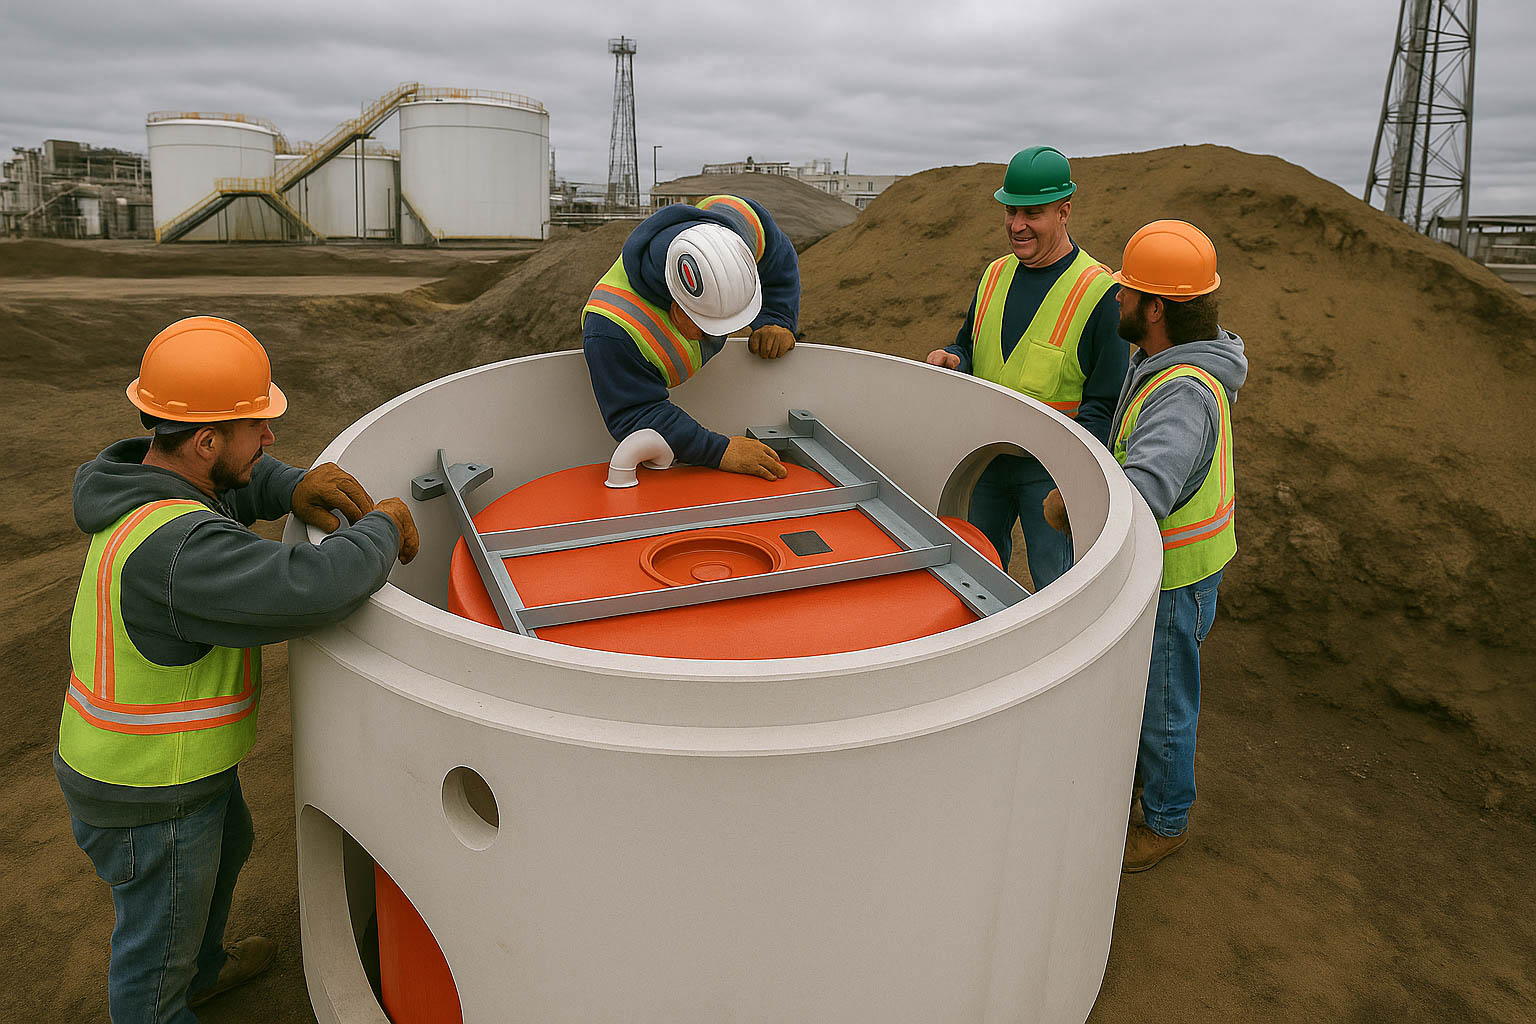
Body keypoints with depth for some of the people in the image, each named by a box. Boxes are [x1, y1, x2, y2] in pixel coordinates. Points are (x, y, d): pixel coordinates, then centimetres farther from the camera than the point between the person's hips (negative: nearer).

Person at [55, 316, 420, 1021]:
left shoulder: (147, 475, -7)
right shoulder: (178, 550, -38)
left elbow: (232, 486, 12)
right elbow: (313, 591, -46)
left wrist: (292, 489, -11)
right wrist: (381, 529, -27)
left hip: (175, 745, 10)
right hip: (149, 801, -10)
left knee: (227, 846, 35)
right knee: (159, 938, 17)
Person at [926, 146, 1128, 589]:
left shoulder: (1100, 292, -13)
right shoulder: (996, 274, 6)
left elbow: (1107, 403, -13)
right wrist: (952, 361, -6)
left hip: (1050, 469, -6)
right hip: (984, 457, 6)